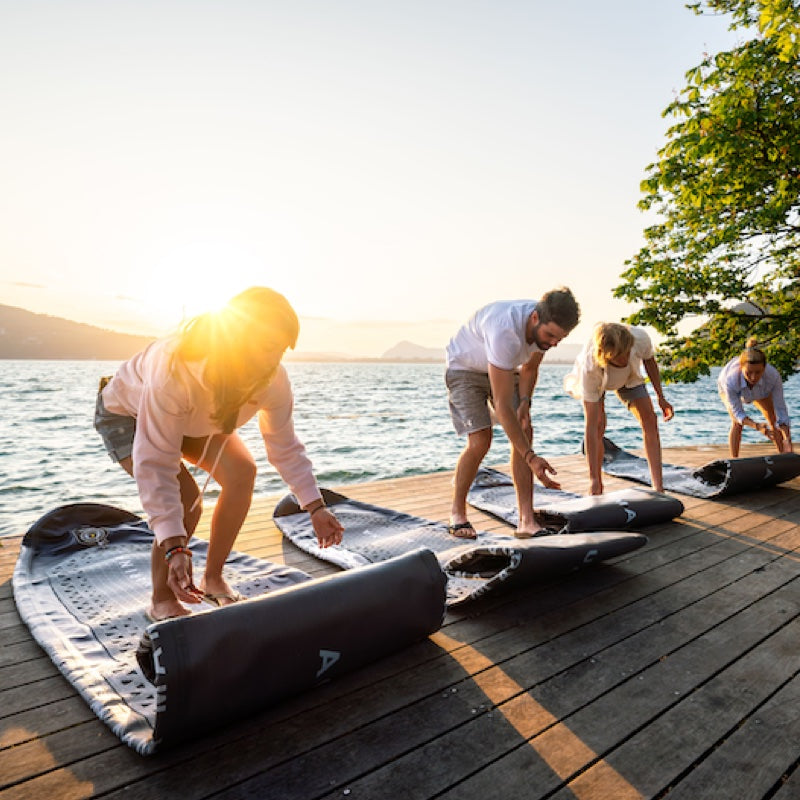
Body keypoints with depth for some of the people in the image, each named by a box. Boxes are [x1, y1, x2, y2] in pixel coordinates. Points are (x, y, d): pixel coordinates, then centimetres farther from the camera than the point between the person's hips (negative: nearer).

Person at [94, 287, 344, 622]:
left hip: (196, 417, 5)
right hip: (126, 413, -5)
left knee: (242, 471, -16)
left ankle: (212, 578, 4)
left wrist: (316, 507, -23)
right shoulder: (174, 369, -45)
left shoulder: (274, 380, -28)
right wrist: (175, 549, -48)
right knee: (186, 500, -25)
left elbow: (286, 447, -16)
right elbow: (154, 466, -43)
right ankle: (162, 601, 0)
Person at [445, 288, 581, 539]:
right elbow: (502, 407, -40)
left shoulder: (546, 325, -18)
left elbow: (529, 368, 3)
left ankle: (526, 521, -6)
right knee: (480, 440, -20)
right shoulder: (505, 332, -42)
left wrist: (524, 402, -15)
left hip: (506, 369, 7)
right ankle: (457, 512, 4)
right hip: (465, 367, -6)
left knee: (525, 432, -10)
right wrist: (531, 457, -41)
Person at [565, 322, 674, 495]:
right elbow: (590, 426, -44)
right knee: (599, 424, -23)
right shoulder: (590, 367, -45)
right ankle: (598, 489, -8)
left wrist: (661, 397, -4)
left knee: (649, 419, -10)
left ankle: (658, 489, -7)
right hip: (594, 380, -3)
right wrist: (593, 477, -45)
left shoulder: (640, 338, -39)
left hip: (629, 377, 4)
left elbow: (649, 360, -8)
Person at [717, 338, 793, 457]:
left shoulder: (773, 375, -42)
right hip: (729, 389, -2)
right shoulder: (730, 381, -46)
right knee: (736, 423, -21)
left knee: (773, 420, 2)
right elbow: (737, 413, -33)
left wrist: (787, 440, -45)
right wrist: (757, 426, -51)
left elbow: (780, 408, -34)